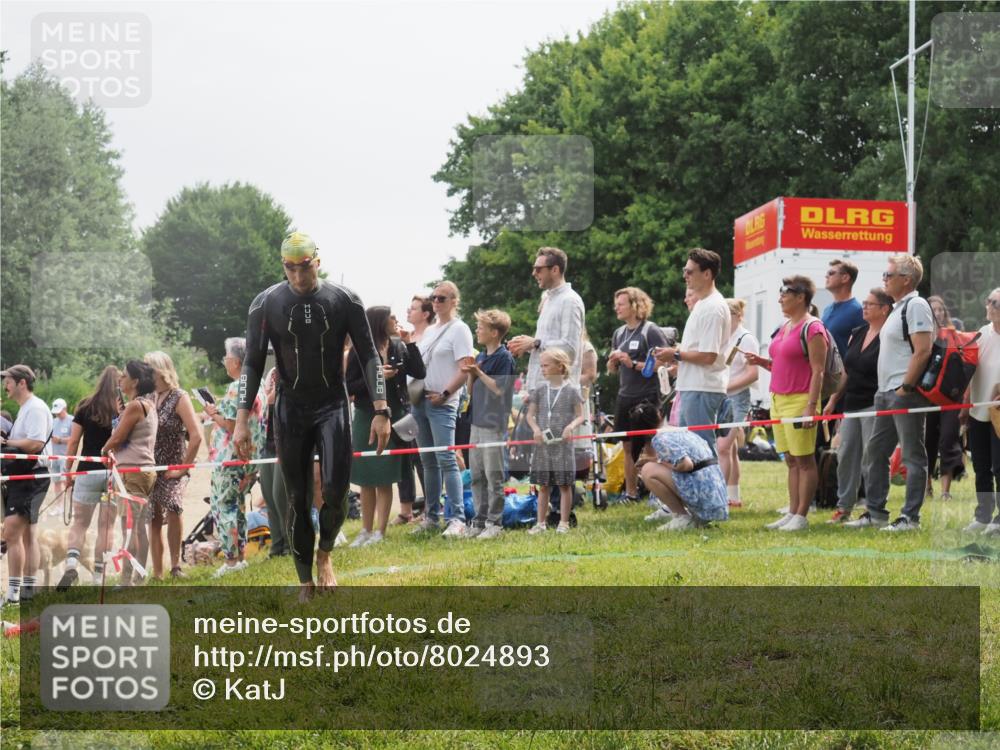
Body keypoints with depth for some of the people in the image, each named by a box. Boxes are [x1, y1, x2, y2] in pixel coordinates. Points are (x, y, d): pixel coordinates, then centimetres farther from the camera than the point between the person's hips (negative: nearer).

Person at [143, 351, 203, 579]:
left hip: (171, 469, -6)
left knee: (172, 508, -27)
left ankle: (175, 565, -17)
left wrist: (183, 468, -15)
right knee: (154, 520, 6)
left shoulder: (179, 398, -7)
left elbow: (196, 436, -14)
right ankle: (157, 573, 12)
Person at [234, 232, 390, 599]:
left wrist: (381, 411, -8)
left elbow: (369, 356, -1)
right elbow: (252, 364, -1)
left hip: (333, 406, 0)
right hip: (290, 410, 1)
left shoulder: (344, 300, -5)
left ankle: (325, 554, 16)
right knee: (297, 500, 2)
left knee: (335, 492, -13)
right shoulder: (266, 304, -4)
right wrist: (242, 420, -8)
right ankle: (306, 583, 11)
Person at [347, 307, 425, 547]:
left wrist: (410, 343, -9)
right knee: (365, 479, 7)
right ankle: (366, 530, 17)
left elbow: (420, 373, -6)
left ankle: (380, 531, 5)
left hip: (394, 416, 1)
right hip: (366, 418, -1)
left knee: (384, 479, 1)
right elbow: (349, 387, -6)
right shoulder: (359, 351, -5)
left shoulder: (399, 347, 3)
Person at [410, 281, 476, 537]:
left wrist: (444, 394, -16)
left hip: (442, 403, -8)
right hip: (420, 400, 8)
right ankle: (431, 516, 16)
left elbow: (465, 369, -12)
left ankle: (458, 519, -15)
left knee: (446, 459, -14)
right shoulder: (429, 331, 18)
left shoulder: (459, 330, -5)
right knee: (428, 461, 10)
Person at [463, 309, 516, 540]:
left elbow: (499, 389, -15)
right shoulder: (480, 357, 15)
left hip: (494, 424, -8)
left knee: (493, 475, -4)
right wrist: (471, 375, -1)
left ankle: (495, 523, 0)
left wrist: (479, 373, -16)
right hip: (477, 422, 8)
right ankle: (479, 521, 16)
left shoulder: (504, 358, -8)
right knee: (476, 475, 10)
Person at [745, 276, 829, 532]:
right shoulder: (785, 327, 17)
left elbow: (818, 371, -14)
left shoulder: (812, 328, -9)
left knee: (804, 460, -4)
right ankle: (792, 513, 12)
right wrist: (761, 362, 8)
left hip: (799, 400, -9)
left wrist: (811, 407, -20)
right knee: (791, 460, 10)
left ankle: (801, 516, -4)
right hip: (778, 399, 9)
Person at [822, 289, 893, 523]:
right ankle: (844, 507, 15)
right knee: (845, 454, 8)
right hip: (851, 404, 8)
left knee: (870, 459, -6)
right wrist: (833, 400, 18)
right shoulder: (856, 334, 15)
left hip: (874, 406, -8)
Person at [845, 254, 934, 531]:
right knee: (876, 451, 13)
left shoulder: (916, 305, -11)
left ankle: (910, 517, -2)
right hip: (886, 393, 11)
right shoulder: (898, 308, 19)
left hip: (904, 394, -11)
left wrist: (905, 389, -20)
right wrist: (885, 390, 17)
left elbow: (922, 351, -20)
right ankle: (875, 512, 20)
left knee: (912, 456, -4)